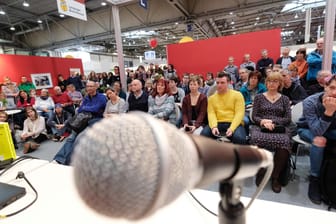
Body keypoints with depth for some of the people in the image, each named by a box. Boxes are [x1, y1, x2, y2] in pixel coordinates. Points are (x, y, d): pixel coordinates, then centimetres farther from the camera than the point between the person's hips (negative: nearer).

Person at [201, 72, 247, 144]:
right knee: (204, 134, -27)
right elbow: (211, 114, 1)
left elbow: (239, 113, -4)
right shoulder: (211, 98, 14)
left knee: (239, 138, -33)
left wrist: (232, 128, -20)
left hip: (234, 124, -1)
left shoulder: (237, 95, 6)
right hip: (218, 124, 2)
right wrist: (213, 126, -19)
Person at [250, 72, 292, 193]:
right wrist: (263, 121, -14)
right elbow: (254, 117, 7)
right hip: (260, 127, -1)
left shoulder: (285, 99, 18)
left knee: (284, 142, -36)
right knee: (257, 139, -38)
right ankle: (260, 172, -15)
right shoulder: (259, 97, 15)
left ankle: (275, 176, -16)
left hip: (279, 128, 1)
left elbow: (288, 119, 8)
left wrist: (272, 122, -9)